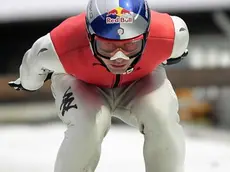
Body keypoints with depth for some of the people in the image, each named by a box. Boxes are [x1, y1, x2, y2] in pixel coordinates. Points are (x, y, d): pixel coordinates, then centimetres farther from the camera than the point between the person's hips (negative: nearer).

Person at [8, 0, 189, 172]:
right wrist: (28, 84, 7)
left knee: (162, 119, -26)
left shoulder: (169, 34, -37)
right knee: (89, 126, -31)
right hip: (81, 82, -1)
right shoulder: (62, 47, -40)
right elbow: (35, 61, -15)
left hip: (141, 79, 2)